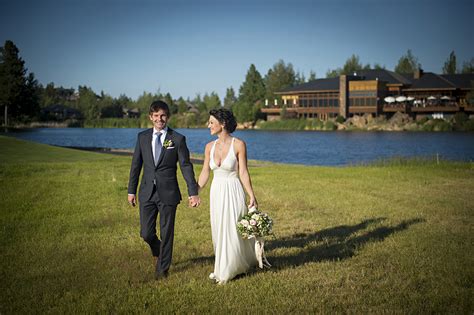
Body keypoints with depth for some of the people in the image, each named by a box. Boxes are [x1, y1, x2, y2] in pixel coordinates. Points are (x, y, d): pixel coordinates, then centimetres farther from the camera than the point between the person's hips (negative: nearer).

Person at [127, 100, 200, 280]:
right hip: (147, 193, 3)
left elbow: (186, 166, -4)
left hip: (168, 193, -2)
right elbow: (136, 165, 10)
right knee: (146, 233, 5)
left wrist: (193, 192, -11)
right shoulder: (143, 137, 5)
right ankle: (158, 252, 38)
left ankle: (162, 268, 23)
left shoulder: (178, 139, -3)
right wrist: (131, 190, 9)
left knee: (166, 233, 5)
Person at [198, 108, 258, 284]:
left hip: (233, 192, -5)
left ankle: (225, 272, 14)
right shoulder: (210, 147, 4)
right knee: (219, 231, 12)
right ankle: (222, 268, 30)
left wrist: (252, 196, -12)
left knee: (232, 230, 0)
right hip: (216, 192, 5)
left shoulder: (238, 145, -10)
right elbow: (205, 173, 8)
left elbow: (243, 173, -9)